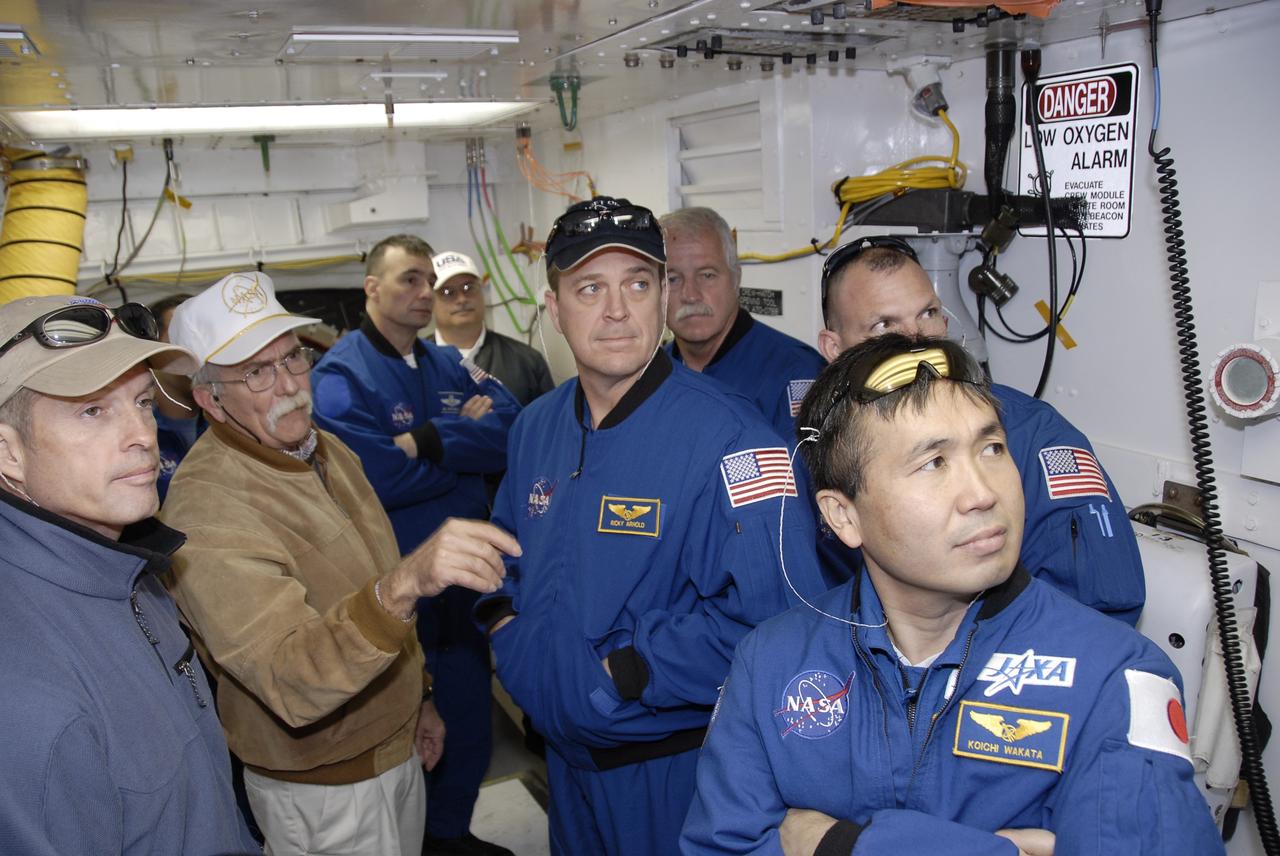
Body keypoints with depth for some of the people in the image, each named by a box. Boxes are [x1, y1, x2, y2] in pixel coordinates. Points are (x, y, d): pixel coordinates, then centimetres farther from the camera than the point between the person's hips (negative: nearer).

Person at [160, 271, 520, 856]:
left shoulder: (328, 450, 1)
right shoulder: (205, 510, -27)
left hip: (397, 745, 7)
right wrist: (403, 584, -54)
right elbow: (293, 681, -39)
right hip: (321, 791, -7)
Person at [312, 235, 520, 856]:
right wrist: (466, 442, -15)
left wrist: (430, 440, -23)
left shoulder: (449, 365, 7)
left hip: (464, 582, 7)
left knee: (469, 723, 21)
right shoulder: (342, 375, -13)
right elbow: (373, 475, -28)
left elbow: (510, 431, -9)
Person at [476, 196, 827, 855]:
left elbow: (768, 609, -29)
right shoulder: (534, 429, 1)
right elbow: (509, 546, 16)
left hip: (675, 770, -6)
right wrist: (506, 623, -2)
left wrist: (624, 669, -24)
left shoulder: (728, 439, -23)